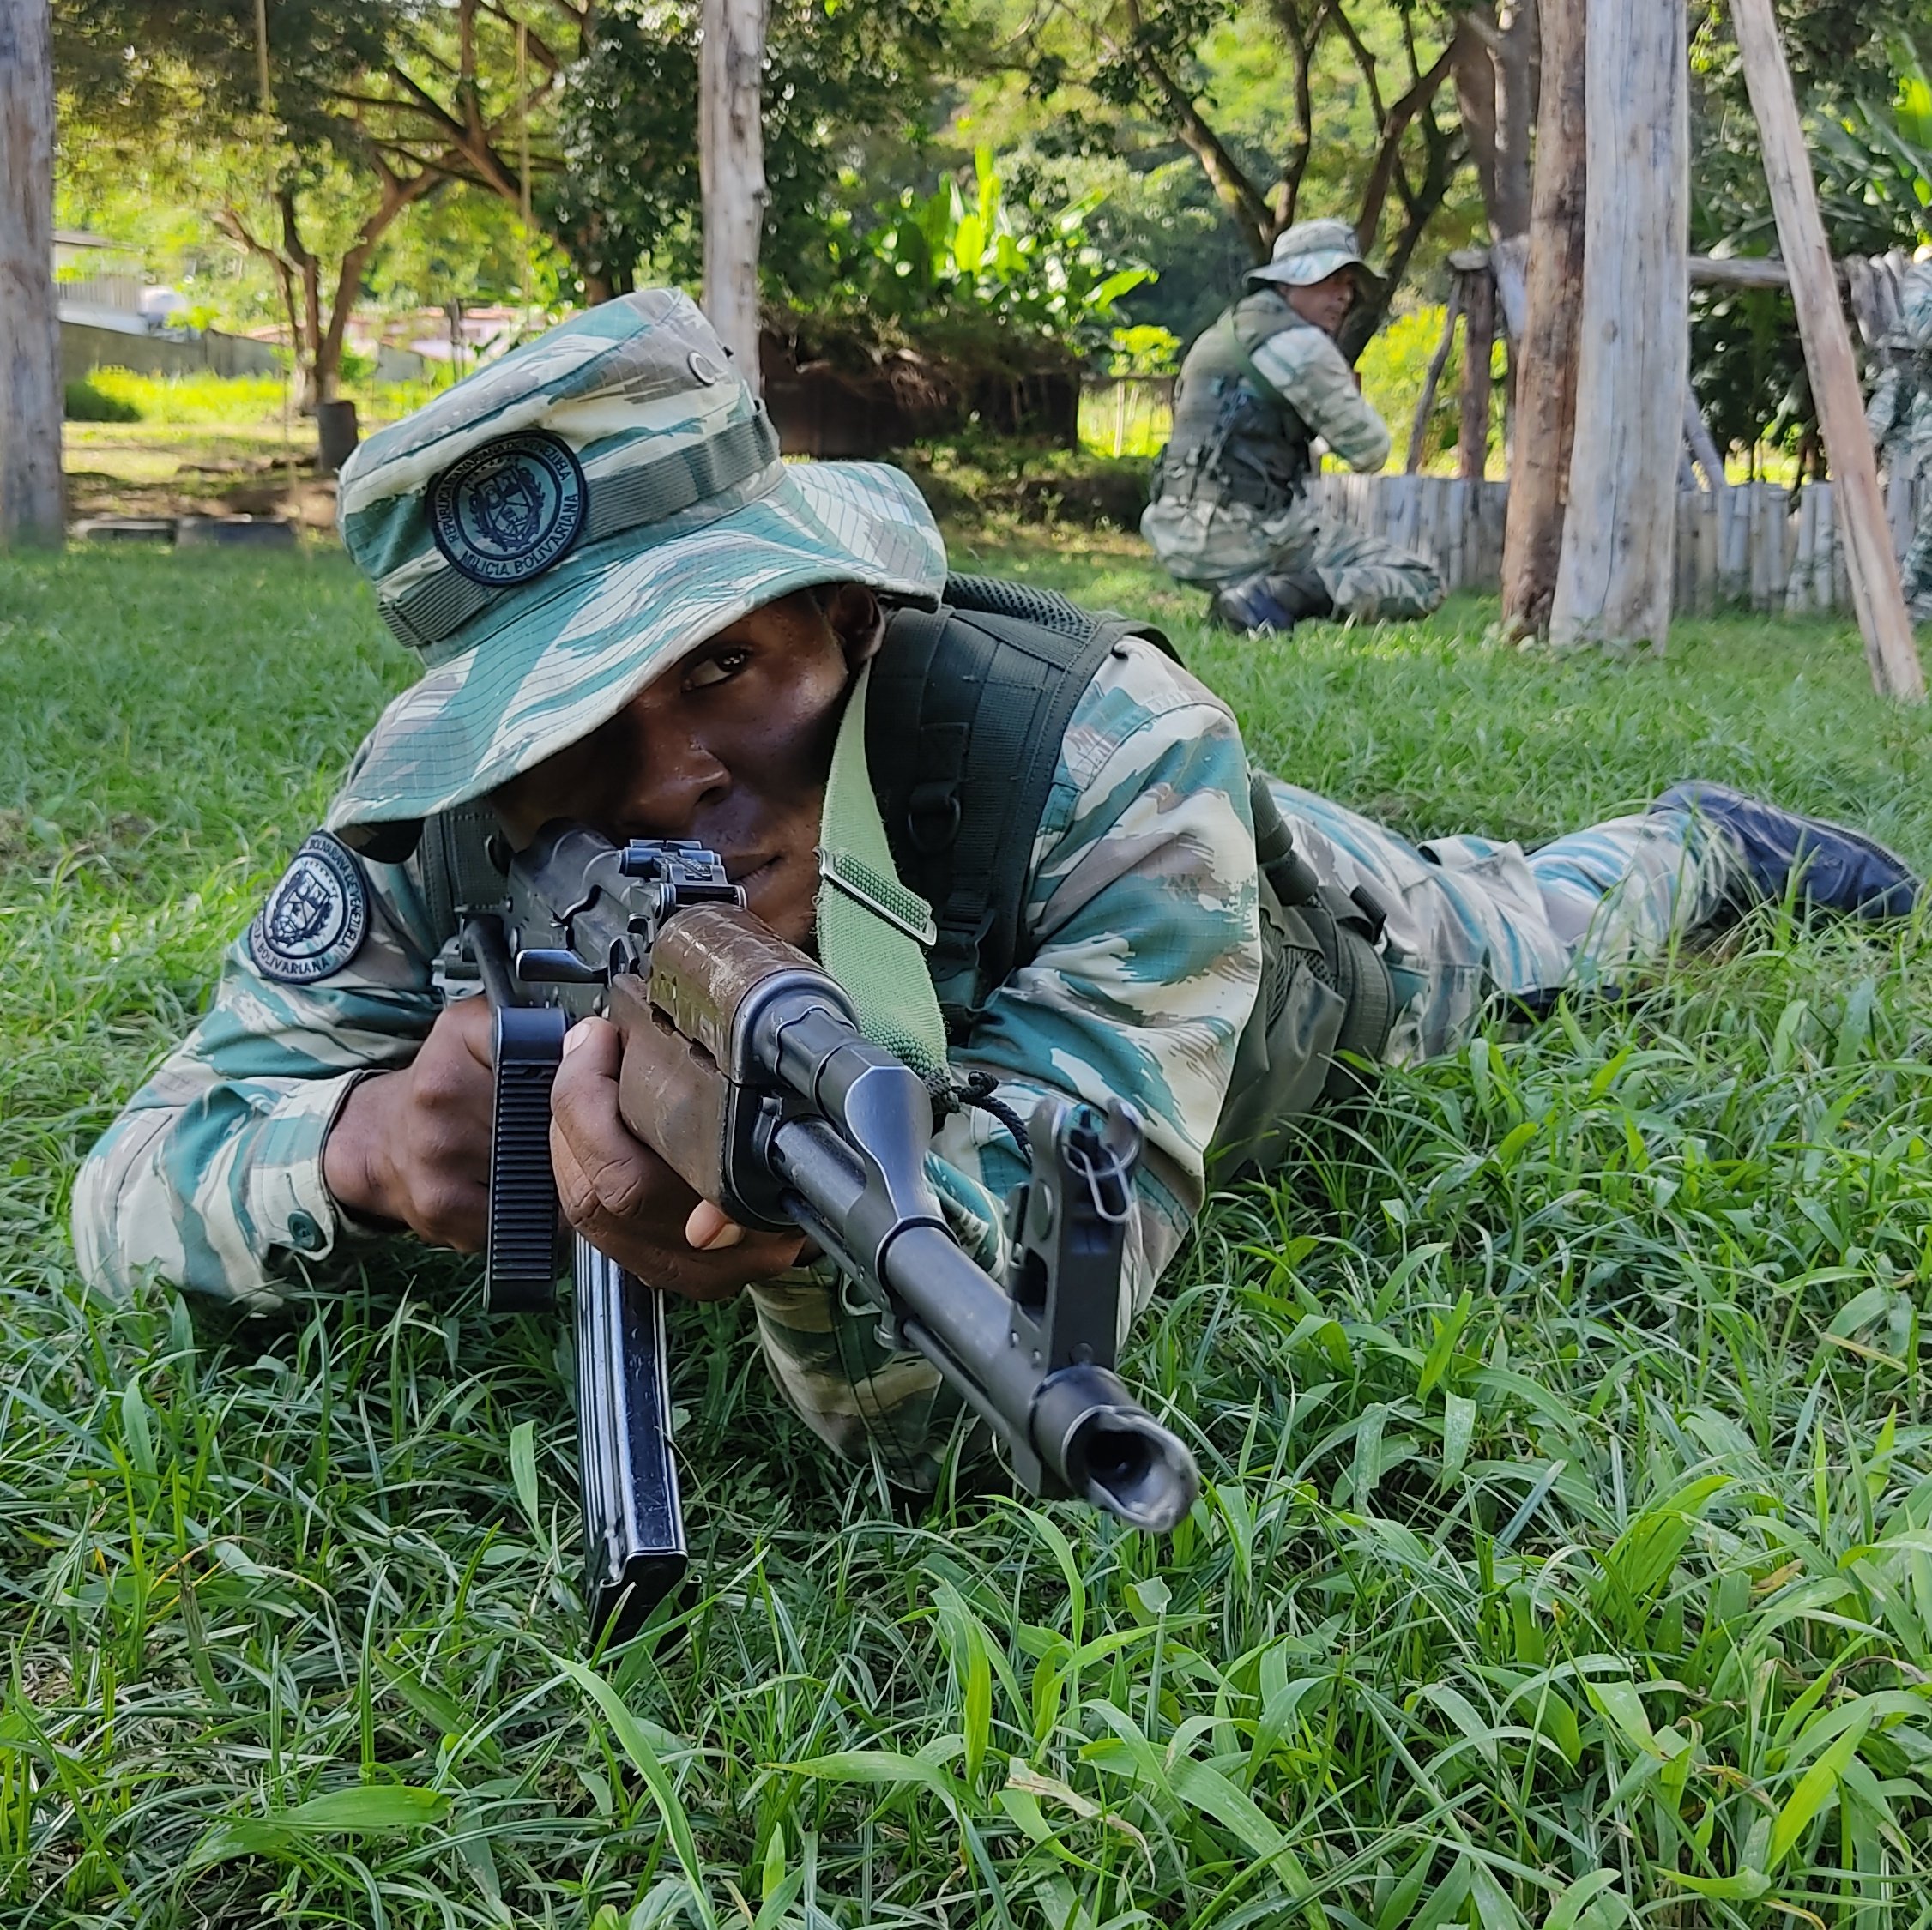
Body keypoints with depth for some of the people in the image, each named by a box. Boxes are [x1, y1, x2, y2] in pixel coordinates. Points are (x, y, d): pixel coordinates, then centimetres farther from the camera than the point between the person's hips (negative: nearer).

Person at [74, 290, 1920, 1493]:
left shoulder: (1118, 768, -49)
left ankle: (1707, 845, 60)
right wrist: (356, 1139, -55)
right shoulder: (440, 819, -38)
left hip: (1256, 934, -2)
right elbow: (135, 1178, -33)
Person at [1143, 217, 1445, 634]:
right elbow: (1369, 451, -6)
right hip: (1246, 534, -10)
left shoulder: (1227, 331, 20)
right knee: (1422, 584, -7)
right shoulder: (1298, 343, -9)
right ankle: (1275, 597, -20)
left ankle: (1247, 589, 10)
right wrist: (1352, 397, 15)